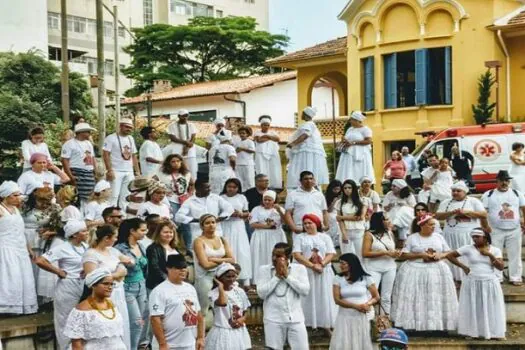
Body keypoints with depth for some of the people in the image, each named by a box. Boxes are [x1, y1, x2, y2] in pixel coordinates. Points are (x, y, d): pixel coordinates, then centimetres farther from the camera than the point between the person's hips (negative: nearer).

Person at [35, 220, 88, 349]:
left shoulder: (86, 247, 5)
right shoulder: (63, 249, -14)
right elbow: (39, 261, -20)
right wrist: (60, 272, -13)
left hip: (84, 287, 6)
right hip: (68, 288, -6)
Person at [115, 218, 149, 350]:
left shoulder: (141, 247, 8)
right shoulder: (120, 248, -15)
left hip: (141, 287, 7)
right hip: (128, 289, -7)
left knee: (142, 320, 9)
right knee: (137, 321, -9)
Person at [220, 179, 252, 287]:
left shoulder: (242, 198, 9)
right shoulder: (221, 198, 2)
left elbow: (247, 213, 14)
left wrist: (240, 214, -7)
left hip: (238, 227, 2)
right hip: (225, 228, -2)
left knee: (242, 252, -4)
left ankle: (245, 281, -3)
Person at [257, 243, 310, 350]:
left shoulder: (299, 268, 4)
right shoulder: (264, 269, 3)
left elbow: (305, 291, -6)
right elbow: (261, 293, -7)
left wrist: (287, 276, -8)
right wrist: (277, 276, -9)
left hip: (295, 318, 1)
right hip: (273, 320, 0)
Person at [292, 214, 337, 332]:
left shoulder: (325, 237, 11)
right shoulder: (300, 238, 7)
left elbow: (331, 254, 1)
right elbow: (297, 255, -6)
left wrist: (322, 264, -18)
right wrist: (312, 266, -16)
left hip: (324, 273, 1)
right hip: (306, 273, -1)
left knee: (325, 298, 0)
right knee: (307, 299, -3)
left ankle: (327, 327, 4)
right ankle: (307, 325, -3)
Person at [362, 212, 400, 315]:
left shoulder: (390, 233, 9)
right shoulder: (369, 234, -7)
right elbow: (365, 253, -15)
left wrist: (397, 253, -4)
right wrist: (385, 253, -18)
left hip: (390, 268, 5)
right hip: (374, 269, -5)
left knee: (387, 296, 11)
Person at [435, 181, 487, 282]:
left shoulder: (473, 201, 5)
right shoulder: (446, 203, 13)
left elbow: (484, 215, -4)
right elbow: (438, 216, 3)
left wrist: (466, 212, -12)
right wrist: (452, 212, -12)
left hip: (469, 235, -3)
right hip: (451, 235, 3)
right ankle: (458, 279, 3)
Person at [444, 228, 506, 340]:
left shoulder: (495, 250, 1)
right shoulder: (468, 248, -4)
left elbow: (501, 267, -6)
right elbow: (451, 254, -7)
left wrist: (490, 255, -14)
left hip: (490, 283, 1)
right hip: (472, 283, -1)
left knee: (490, 308, 6)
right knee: (472, 308, 2)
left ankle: (495, 332, 15)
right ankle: (472, 332, 10)